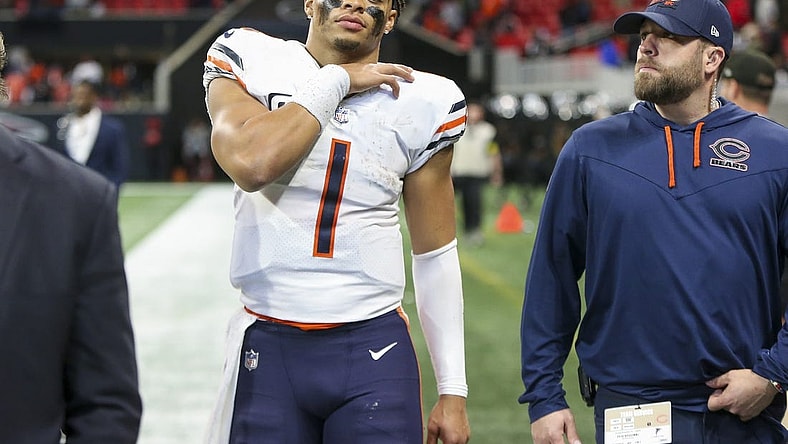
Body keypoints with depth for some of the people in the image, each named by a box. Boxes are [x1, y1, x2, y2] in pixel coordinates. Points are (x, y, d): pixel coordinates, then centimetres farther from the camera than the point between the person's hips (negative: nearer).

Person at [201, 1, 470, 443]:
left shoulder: (422, 103, 5)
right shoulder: (249, 61, 1)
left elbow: (435, 256, 9)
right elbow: (252, 165, -19)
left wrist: (454, 389, 6)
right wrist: (336, 80, -10)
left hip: (374, 355, 1)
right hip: (267, 347, -1)